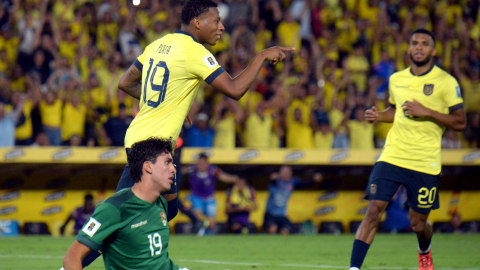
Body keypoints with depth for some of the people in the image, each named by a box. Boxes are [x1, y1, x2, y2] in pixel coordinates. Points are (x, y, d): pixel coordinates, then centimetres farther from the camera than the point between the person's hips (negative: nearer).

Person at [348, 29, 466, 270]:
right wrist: (378, 116, 6)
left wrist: (426, 112, -16)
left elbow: (460, 122, -6)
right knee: (373, 211, -13)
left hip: (425, 164, -3)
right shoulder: (396, 79, 10)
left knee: (418, 224, 7)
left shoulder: (446, 82, -4)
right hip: (392, 157, 3)